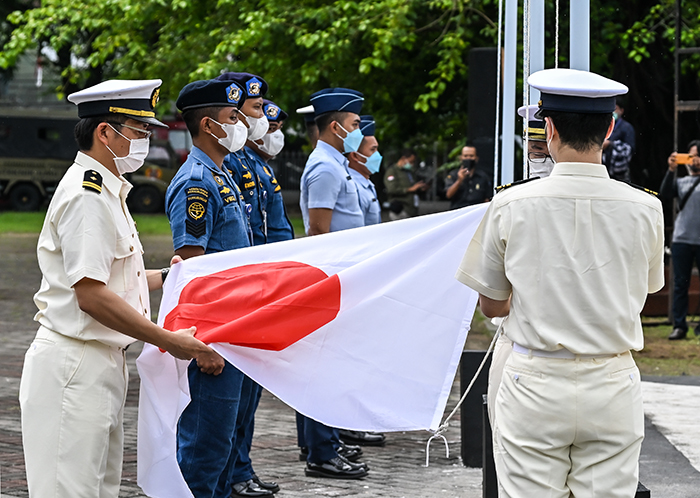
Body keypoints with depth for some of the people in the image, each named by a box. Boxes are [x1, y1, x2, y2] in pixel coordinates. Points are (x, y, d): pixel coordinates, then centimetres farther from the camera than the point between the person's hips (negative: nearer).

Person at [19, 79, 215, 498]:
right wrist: (167, 340, -18)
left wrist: (163, 277, 21)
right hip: (74, 367, -11)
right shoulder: (87, 196, -17)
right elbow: (91, 296, -22)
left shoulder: (107, 191, 16)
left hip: (103, 365, 11)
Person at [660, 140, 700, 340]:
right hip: (681, 239, 3)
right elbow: (665, 194, 2)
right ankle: (679, 325, 4)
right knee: (680, 284, 1)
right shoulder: (681, 181, 17)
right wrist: (671, 170, -8)